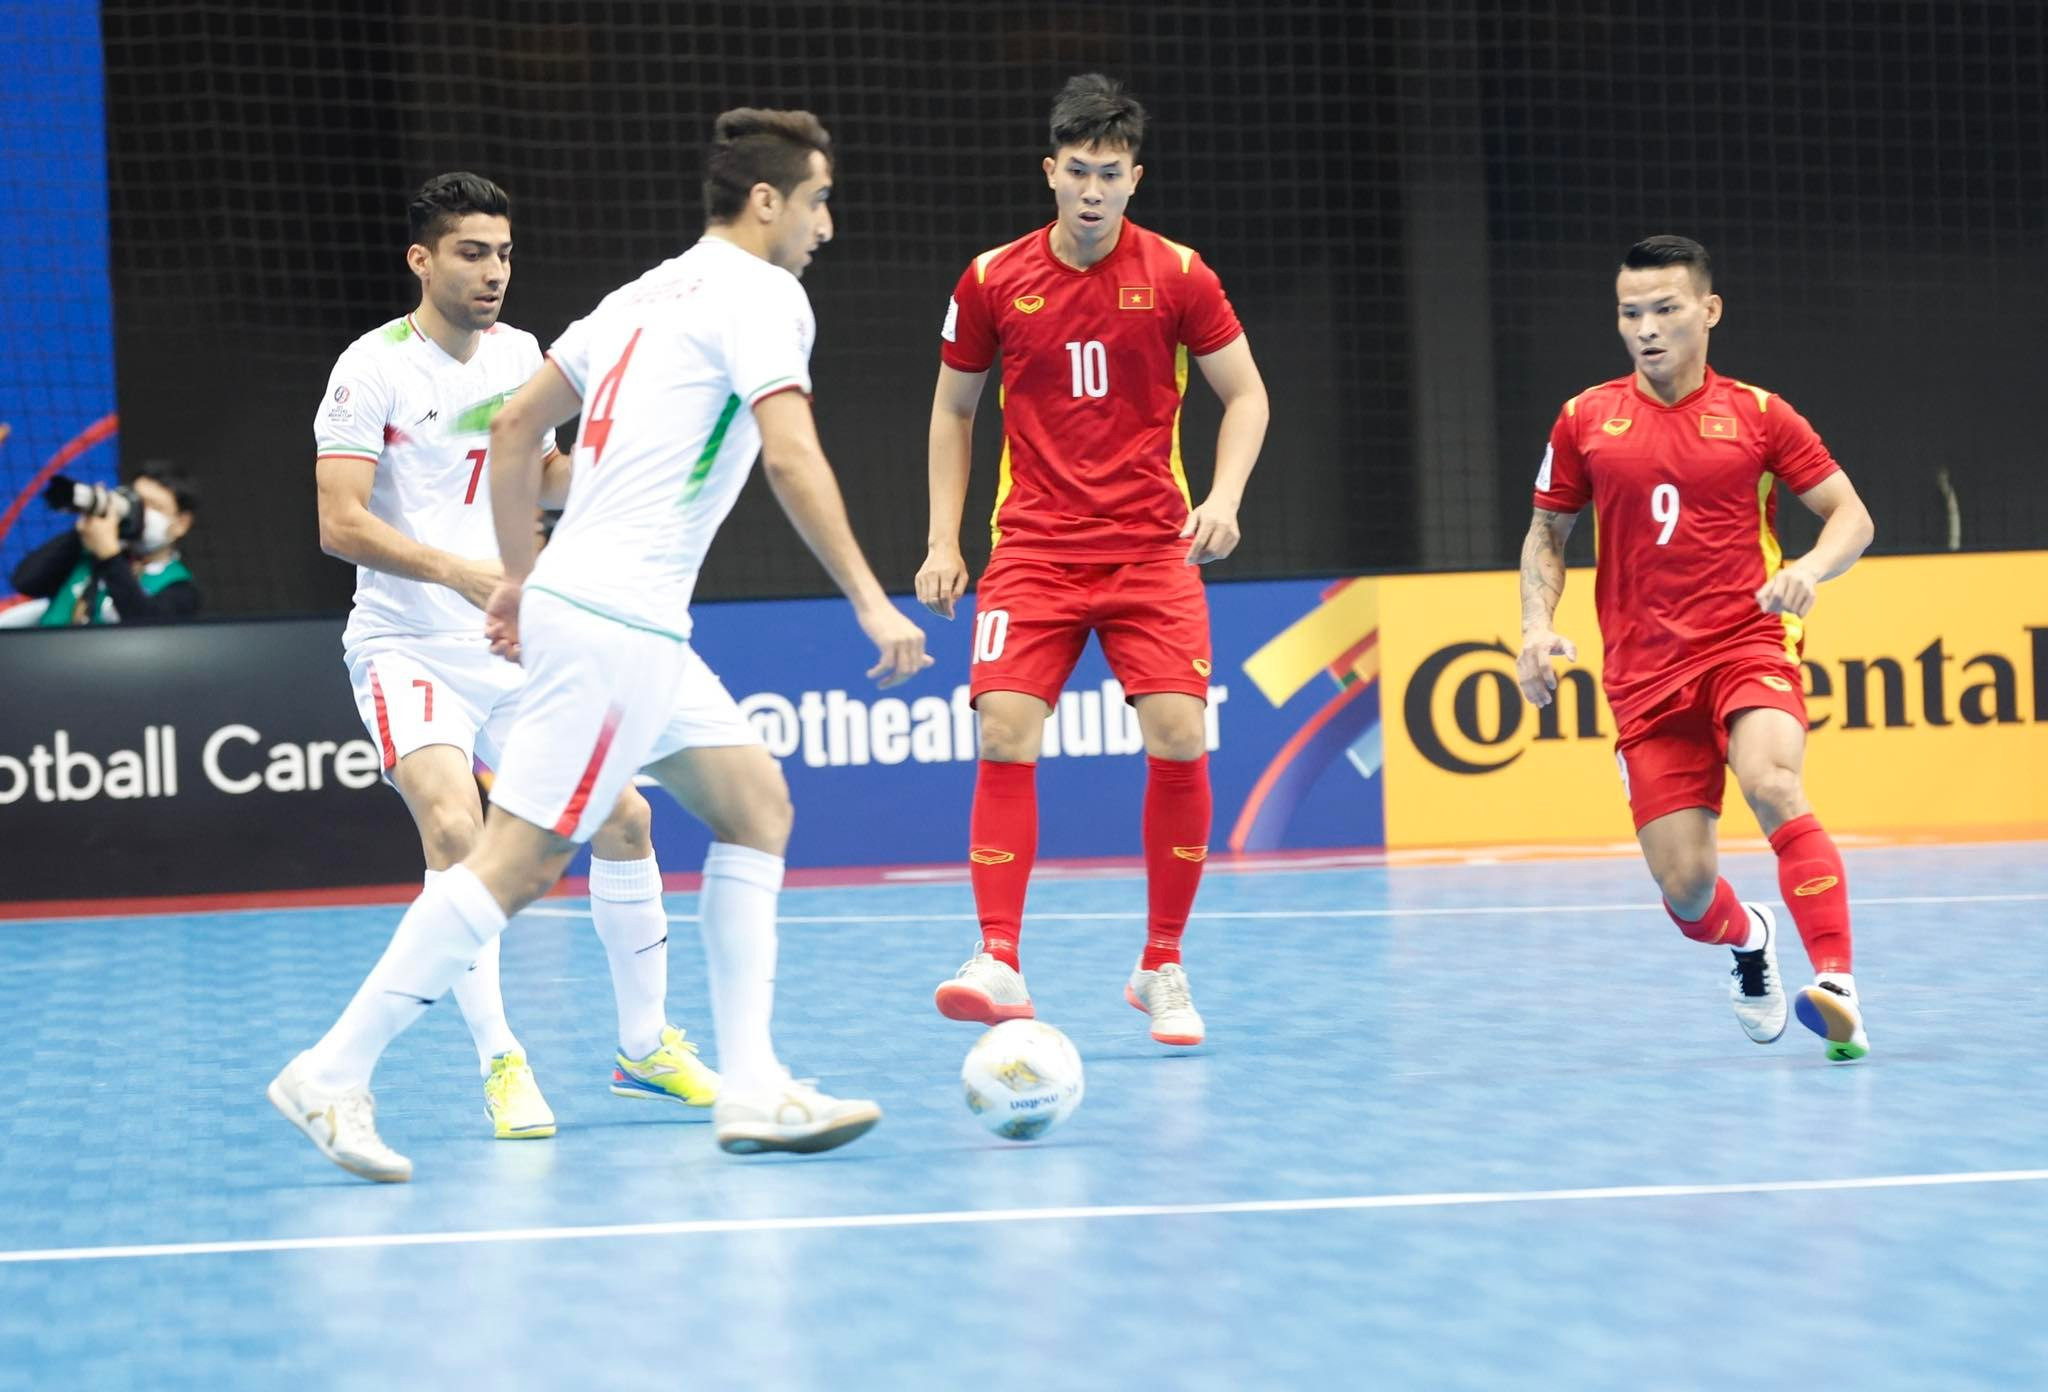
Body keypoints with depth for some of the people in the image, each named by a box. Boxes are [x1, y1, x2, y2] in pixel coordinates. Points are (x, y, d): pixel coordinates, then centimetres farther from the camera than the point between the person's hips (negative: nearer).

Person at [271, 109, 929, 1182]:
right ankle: (334, 1075, -8)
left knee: (756, 806, 10)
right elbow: (789, 457, -20)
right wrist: (870, 600, -19)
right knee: (519, 858, -10)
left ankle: (751, 1089, 7)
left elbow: (515, 426, 21)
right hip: (614, 621, -10)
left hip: (638, 626, 10)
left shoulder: (649, 294, 20)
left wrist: (521, 577, 25)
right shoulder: (760, 295, -6)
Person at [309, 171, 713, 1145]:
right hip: (406, 648, -6)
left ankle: (646, 1045, 18)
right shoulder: (375, 367, -11)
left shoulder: (518, 353, 8)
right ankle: (499, 1063, -13)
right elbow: (340, 524, -18)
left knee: (622, 814, 1)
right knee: (455, 828, -25)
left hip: (511, 645, 6)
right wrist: (461, 572, -29)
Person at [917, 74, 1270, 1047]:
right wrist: (943, 540, 6)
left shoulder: (1177, 275, -2)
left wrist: (1224, 497, -11)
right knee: (1005, 734, -15)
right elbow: (953, 410, 13)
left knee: (1179, 738, -11)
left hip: (1151, 548, 0)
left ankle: (1162, 969, 5)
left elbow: (1245, 393, 5)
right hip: (1033, 550, 1)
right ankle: (999, 965, -12)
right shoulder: (992, 280, 1)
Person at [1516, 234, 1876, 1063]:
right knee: (1683, 886, -3)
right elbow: (1546, 534, 17)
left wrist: (1810, 568, -17)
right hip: (1645, 673, 2)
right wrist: (1539, 625, 0)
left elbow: (1852, 515, 4)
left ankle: (1836, 982, -34)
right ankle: (1747, 942, 33)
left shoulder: (1757, 415, 2)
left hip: (1748, 645, -2)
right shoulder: (1586, 421, 7)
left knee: (1772, 785, -33)